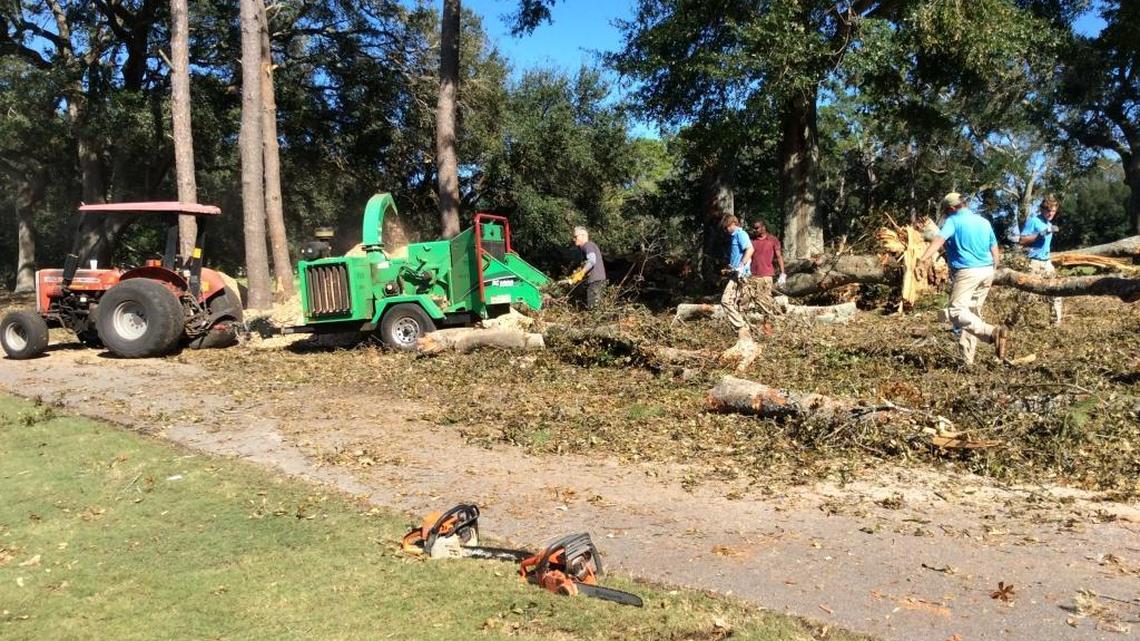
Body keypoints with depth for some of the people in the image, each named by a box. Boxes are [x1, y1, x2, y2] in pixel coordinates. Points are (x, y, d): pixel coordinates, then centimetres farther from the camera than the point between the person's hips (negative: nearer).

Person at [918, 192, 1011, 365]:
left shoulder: (954, 220, -3)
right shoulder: (984, 222, 16)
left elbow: (939, 240, -22)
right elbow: (995, 251, 18)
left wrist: (924, 258, -35)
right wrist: (992, 268, 29)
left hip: (966, 272, -7)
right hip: (987, 271, 7)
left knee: (957, 312, -12)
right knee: (972, 312, 12)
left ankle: (992, 332, -32)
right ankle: (967, 359, 12)